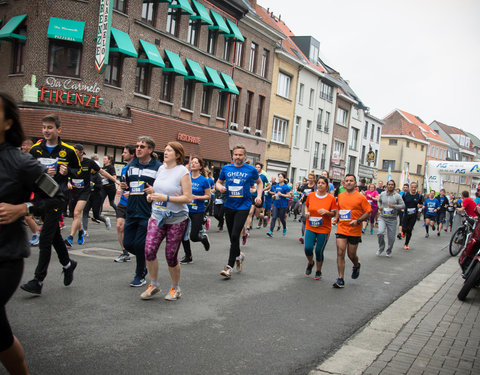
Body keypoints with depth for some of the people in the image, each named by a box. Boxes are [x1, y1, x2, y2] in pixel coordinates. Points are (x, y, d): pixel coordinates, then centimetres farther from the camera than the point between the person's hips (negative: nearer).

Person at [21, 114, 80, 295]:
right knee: (54, 235, 17)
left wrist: (67, 171, -11)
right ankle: (68, 264, 38)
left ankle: (38, 281, -3)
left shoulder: (68, 151, -3)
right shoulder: (35, 150, 4)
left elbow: (78, 170, 10)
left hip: (57, 197, -5)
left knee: (45, 240, -8)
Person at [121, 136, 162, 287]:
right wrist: (124, 186, 3)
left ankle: (140, 276, 15)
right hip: (131, 212, 6)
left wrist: (155, 191, -22)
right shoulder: (131, 166, 13)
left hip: (147, 213, -6)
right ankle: (146, 258, 36)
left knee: (139, 244, -4)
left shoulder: (158, 167, -5)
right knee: (128, 243, 7)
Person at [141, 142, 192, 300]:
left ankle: (175, 288, 23)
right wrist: (152, 195, 5)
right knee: (149, 250, -7)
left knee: (171, 256, 1)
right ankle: (154, 285, 14)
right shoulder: (161, 168, 9)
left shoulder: (183, 172, -10)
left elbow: (187, 198, -14)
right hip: (157, 216, 5)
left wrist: (166, 198, -21)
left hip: (176, 219, -5)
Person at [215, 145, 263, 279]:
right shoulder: (226, 168, 4)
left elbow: (259, 183, 15)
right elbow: (218, 182, 15)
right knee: (232, 236, 12)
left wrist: (259, 196, 0)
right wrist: (220, 187, -8)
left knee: (235, 235, -13)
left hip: (243, 206, -3)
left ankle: (230, 266, -6)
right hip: (229, 206, 3)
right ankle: (238, 255, 40)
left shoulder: (251, 170, -1)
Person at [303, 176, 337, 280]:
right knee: (308, 248, -9)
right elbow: (306, 205, 20)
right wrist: (306, 212, 0)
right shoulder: (310, 195, 2)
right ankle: (310, 263, 25)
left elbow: (334, 213, 1)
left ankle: (318, 271, 24)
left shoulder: (331, 198, -5)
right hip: (310, 227, 2)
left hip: (324, 229, -2)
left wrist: (326, 212, -18)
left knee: (319, 251, 1)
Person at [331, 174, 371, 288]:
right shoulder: (340, 196, 7)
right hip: (341, 229, 3)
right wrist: (336, 218, 5)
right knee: (340, 253, -7)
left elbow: (368, 213, -6)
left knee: (351, 255, 8)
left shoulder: (360, 197, -6)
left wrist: (358, 221, -19)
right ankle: (340, 280, -2)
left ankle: (356, 266, 44)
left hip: (355, 231, -3)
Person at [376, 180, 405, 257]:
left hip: (392, 219, 0)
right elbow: (379, 201, 24)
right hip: (382, 218, 1)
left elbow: (403, 205, -6)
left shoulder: (397, 196, -3)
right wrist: (379, 206, 4)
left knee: (391, 237, 5)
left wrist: (394, 206, -20)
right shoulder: (382, 194, 4)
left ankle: (389, 251, 30)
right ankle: (381, 248, 4)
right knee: (380, 233, -21)